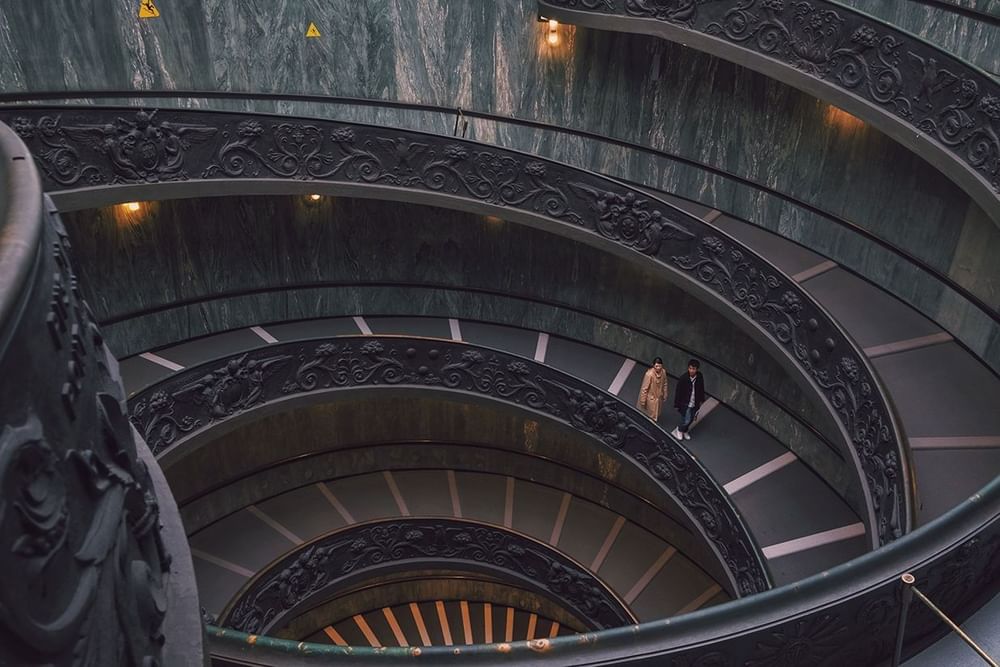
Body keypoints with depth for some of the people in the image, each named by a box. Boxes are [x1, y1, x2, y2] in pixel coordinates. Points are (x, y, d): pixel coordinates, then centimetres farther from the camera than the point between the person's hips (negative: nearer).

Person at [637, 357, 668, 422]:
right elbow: (644, 388, -22)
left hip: (659, 397, 5)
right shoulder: (649, 374, -31)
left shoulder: (663, 372, -14)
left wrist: (665, 395, 12)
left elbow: (665, 384, 3)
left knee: (656, 414, 26)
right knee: (650, 415, 11)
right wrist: (643, 401, -15)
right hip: (650, 398, -5)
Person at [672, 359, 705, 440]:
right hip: (685, 404, -5)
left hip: (695, 404, 5)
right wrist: (677, 405, -10)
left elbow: (701, 390, 7)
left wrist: (701, 400, 13)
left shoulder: (700, 378, -10)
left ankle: (684, 431, 45)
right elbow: (678, 392, -14)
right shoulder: (683, 379, -22)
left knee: (691, 419, 18)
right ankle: (679, 430, 26)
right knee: (686, 421, -4)